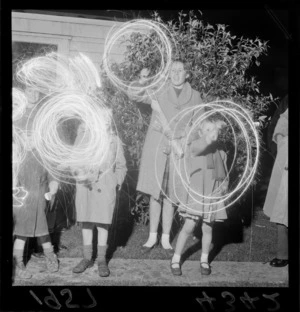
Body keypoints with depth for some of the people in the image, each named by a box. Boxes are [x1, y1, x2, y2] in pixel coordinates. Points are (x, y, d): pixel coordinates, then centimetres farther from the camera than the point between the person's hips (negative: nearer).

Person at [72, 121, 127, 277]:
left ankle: (101, 260, 13)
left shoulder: (114, 140, 3)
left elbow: (121, 166, 10)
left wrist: (116, 185, -2)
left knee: (103, 223, 1)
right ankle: (87, 258, 21)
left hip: (106, 189, -1)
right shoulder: (82, 138, 3)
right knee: (86, 223, 8)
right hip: (85, 188, 1)